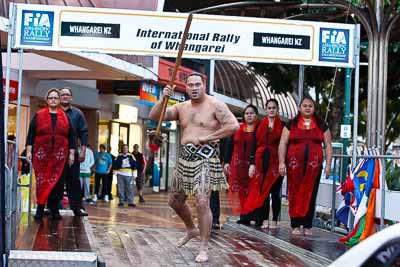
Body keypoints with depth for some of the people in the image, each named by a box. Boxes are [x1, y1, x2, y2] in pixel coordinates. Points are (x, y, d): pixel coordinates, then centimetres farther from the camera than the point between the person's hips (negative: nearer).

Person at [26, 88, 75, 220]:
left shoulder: (65, 117, 10)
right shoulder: (38, 115, 6)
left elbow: (71, 137, 9)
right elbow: (31, 134, 4)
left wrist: (72, 153, 3)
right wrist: (29, 151, -4)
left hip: (59, 155, 1)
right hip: (41, 154, -1)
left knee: (57, 181, -1)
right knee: (41, 180, -2)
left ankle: (54, 208, 5)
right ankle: (40, 208, 4)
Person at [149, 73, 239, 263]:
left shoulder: (215, 105, -5)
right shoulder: (181, 107, 12)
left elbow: (233, 125, -15)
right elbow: (154, 116, 6)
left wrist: (207, 137, -16)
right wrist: (163, 99, -12)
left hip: (205, 158, -7)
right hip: (185, 158, 7)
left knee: (202, 202, -17)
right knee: (175, 201, 16)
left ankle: (204, 248, -8)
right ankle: (191, 230, 41)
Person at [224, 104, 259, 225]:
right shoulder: (237, 129, 14)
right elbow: (230, 146, 14)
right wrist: (227, 162, 8)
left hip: (252, 164, -4)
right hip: (238, 164, 4)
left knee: (251, 190, -5)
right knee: (242, 191, 5)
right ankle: (244, 216, 10)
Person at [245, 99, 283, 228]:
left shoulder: (283, 126, 3)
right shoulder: (260, 126, 10)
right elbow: (254, 145, 9)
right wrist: (252, 163, 2)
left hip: (276, 162, -3)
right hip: (261, 162, 3)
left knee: (275, 191, 0)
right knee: (263, 191, 3)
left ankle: (274, 220, 6)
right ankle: (265, 219, 9)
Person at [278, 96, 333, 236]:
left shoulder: (321, 126, 12)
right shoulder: (291, 124, 9)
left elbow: (328, 146, 11)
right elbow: (283, 143, 5)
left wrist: (328, 164, 2)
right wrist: (282, 162, -5)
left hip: (314, 165, 1)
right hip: (295, 165, -1)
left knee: (310, 195, 0)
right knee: (295, 194, -1)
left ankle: (307, 226, 7)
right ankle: (295, 225, 5)